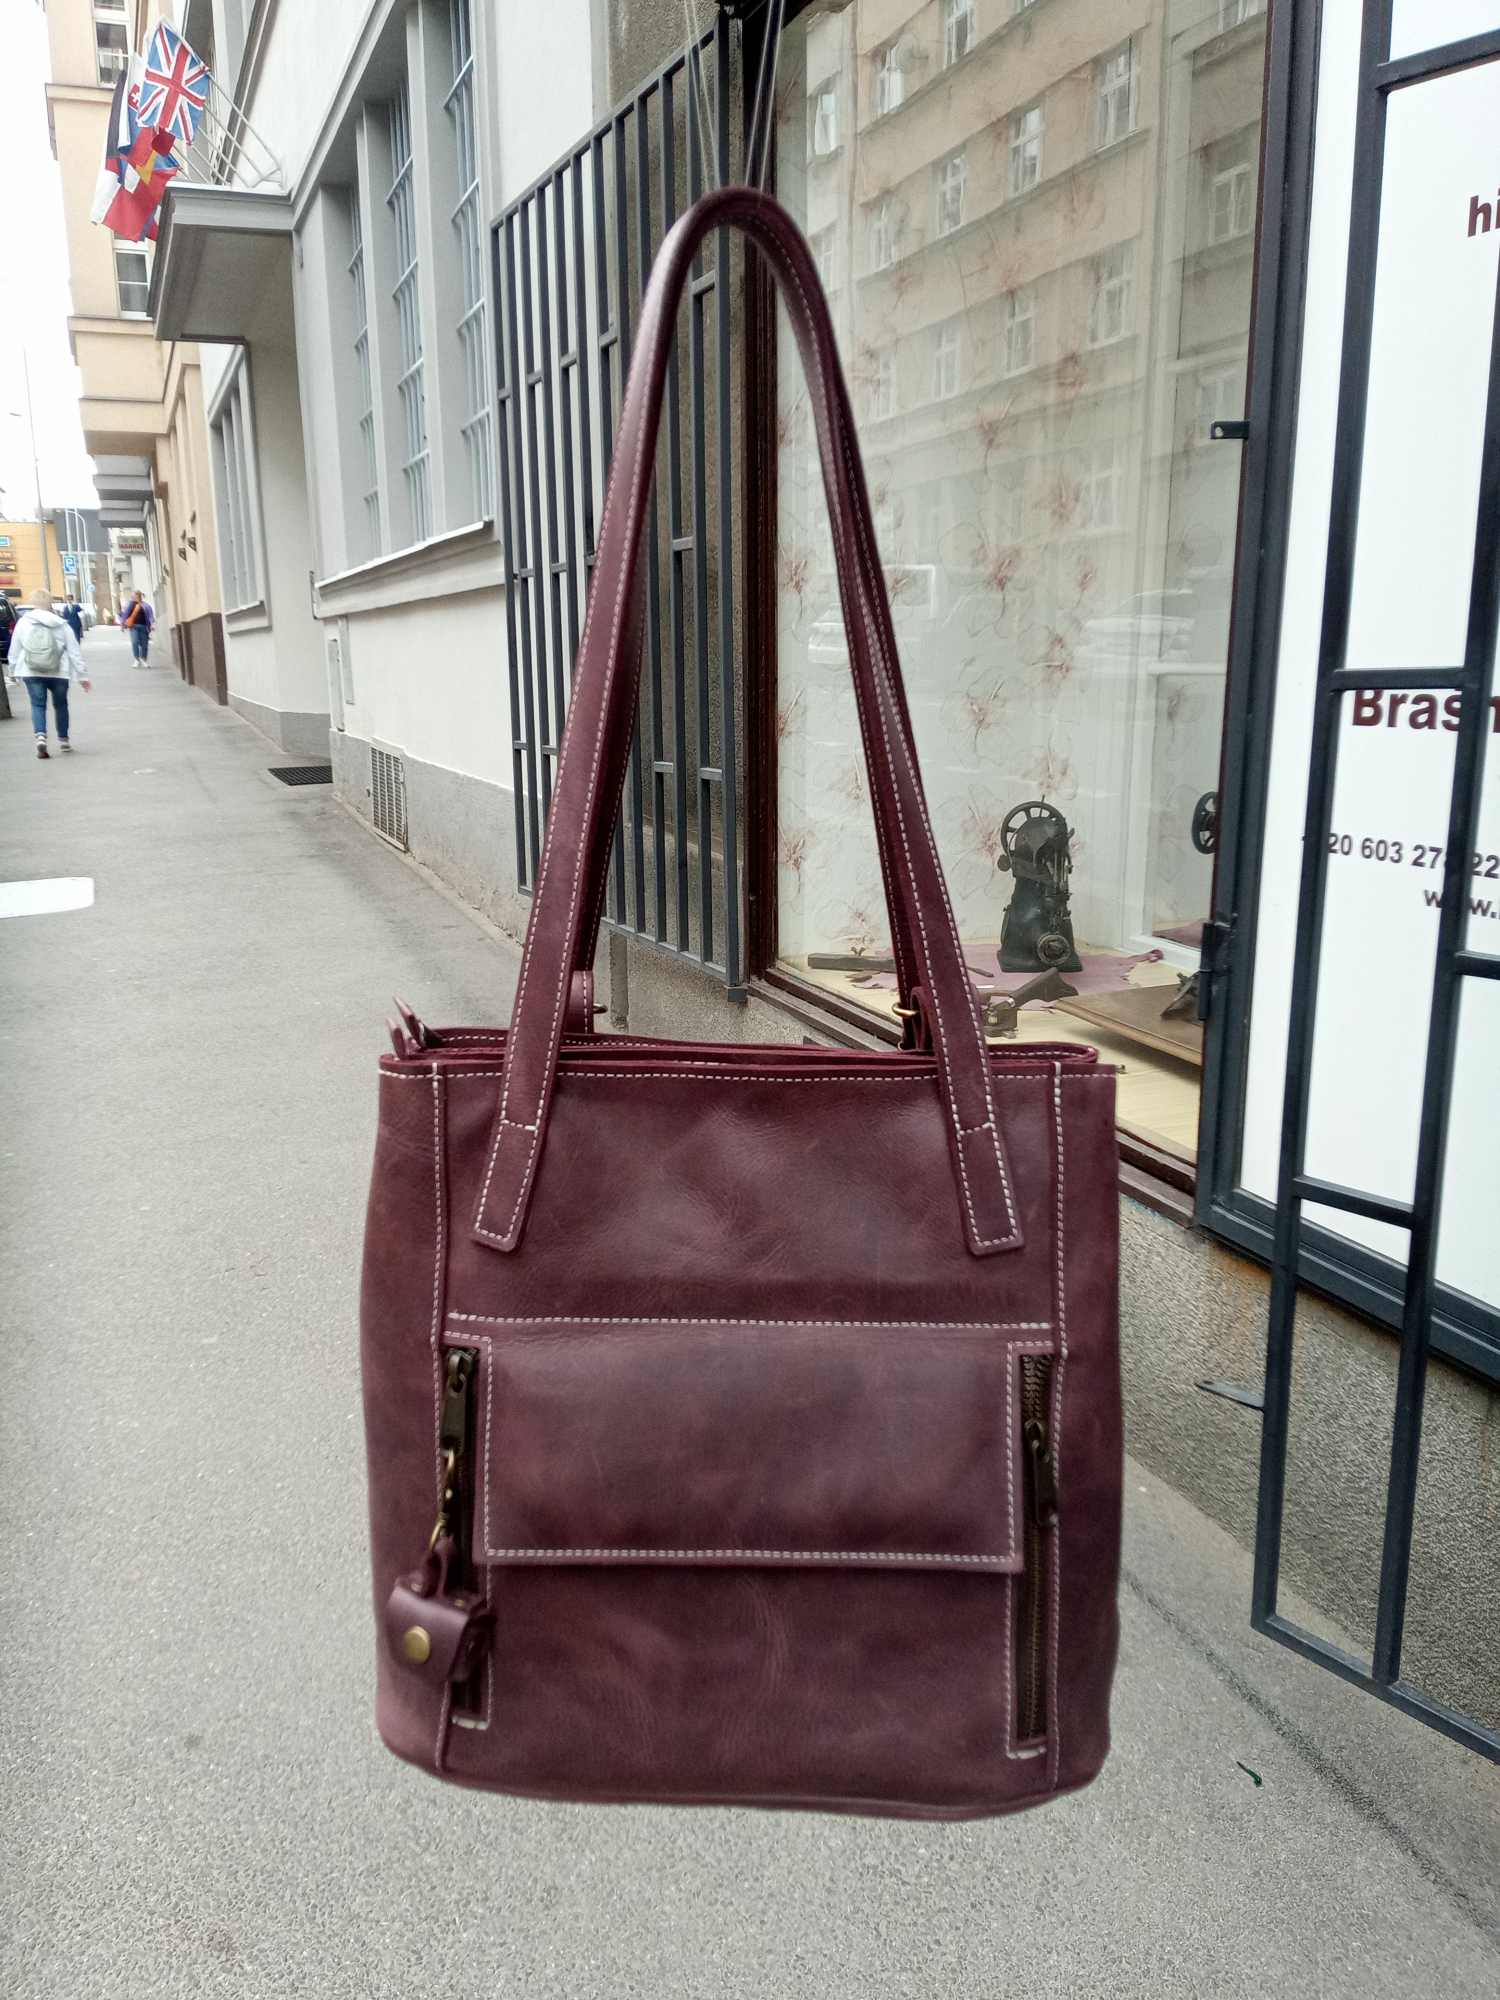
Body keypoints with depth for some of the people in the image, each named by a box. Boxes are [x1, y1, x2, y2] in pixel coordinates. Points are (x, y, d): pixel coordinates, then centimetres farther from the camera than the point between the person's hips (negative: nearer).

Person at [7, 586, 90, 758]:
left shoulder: (22, 623, -2)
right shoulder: (61, 625, -4)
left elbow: (14, 651, 3)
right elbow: (74, 652, -2)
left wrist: (14, 670, 17)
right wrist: (81, 675, 3)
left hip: (32, 673, 0)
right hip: (58, 673, 0)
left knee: (38, 704, 4)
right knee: (60, 705, 17)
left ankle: (41, 737, -19)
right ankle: (63, 740, 25)